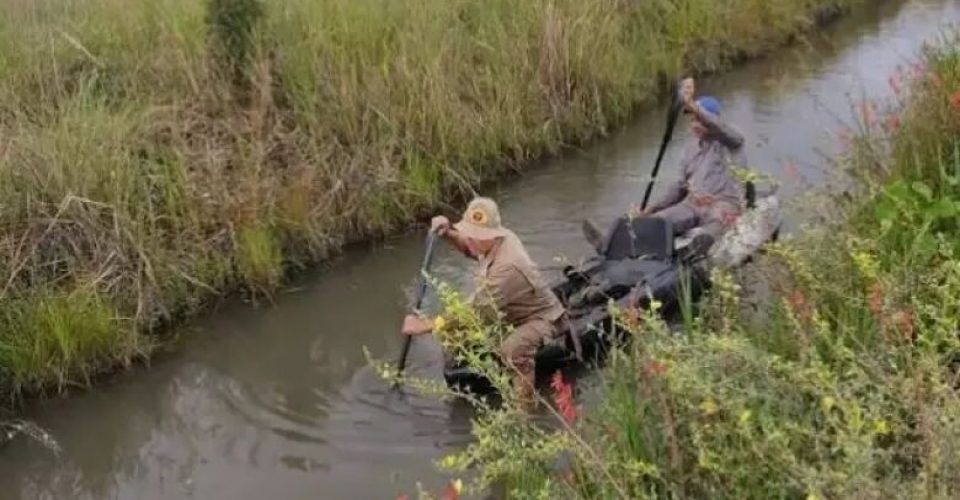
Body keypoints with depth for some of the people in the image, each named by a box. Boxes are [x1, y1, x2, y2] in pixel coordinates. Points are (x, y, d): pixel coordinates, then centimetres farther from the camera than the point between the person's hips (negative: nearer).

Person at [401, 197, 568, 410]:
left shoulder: (507, 266, -38)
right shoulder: (499, 238, -12)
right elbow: (469, 249, 13)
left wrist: (425, 326, -30)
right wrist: (448, 233, -8)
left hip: (542, 318, -10)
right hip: (518, 312, 10)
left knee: (512, 349, -39)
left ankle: (527, 407, -23)